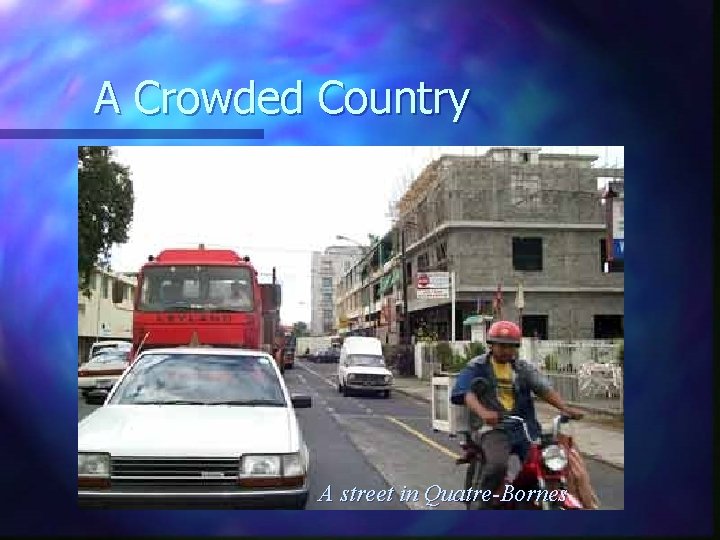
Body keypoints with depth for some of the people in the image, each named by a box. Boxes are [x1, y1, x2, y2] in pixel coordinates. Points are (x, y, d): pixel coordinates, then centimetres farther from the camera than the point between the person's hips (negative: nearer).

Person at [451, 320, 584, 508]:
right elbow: (466, 392, -14)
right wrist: (482, 412, -34)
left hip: (525, 428, 4)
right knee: (497, 465, -30)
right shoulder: (477, 366, 3)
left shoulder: (524, 368, 14)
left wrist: (565, 408, -17)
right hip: (495, 427, -4)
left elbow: (544, 388, 2)